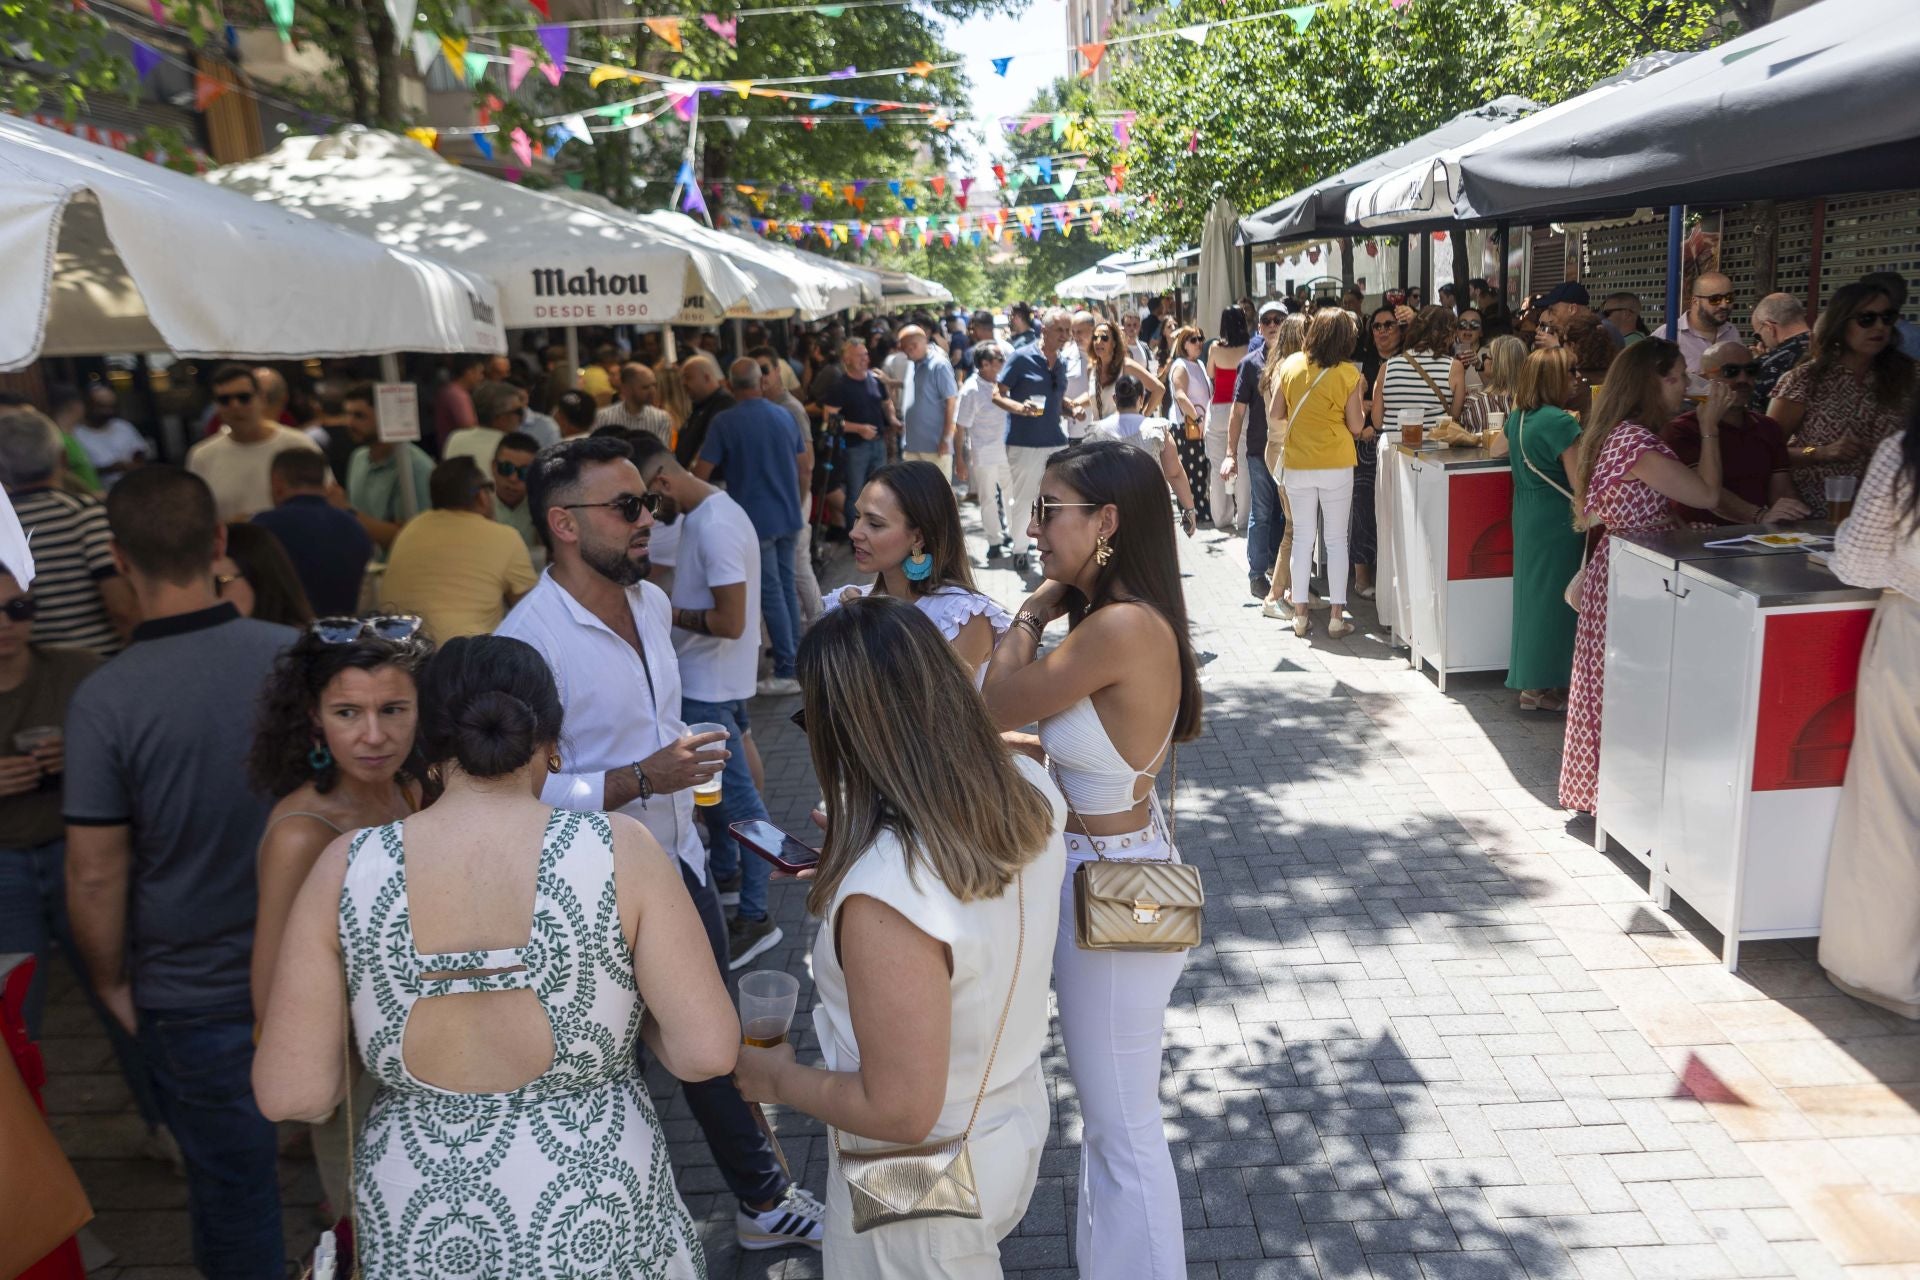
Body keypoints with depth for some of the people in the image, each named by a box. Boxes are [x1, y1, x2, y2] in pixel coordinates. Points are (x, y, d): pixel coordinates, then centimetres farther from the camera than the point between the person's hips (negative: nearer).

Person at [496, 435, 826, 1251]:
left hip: (680, 864, 7)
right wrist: (643, 778, -30)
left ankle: (761, 1198, 41)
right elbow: (523, 794, -26)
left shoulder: (652, 602, 2)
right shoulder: (528, 640, -23)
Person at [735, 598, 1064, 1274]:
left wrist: (777, 1078, -13)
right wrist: (850, 864, 13)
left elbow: (901, 1113, -29)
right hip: (1019, 1112, 6)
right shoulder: (1029, 790, -16)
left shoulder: (884, 896, -39)